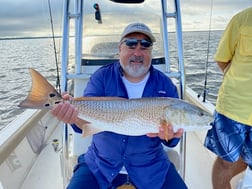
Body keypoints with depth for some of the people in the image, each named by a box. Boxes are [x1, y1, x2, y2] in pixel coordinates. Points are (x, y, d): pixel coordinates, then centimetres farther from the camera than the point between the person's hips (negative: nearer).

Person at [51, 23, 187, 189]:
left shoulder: (165, 85, -6)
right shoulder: (102, 77, -7)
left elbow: (172, 139, -6)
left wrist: (168, 135, -29)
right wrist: (75, 114, -37)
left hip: (150, 165, 1)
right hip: (101, 163, 0)